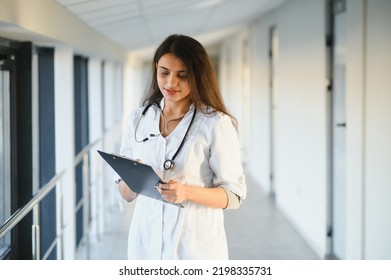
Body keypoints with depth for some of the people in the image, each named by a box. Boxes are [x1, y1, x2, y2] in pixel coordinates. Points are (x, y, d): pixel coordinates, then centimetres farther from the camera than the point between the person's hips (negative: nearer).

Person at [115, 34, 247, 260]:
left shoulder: (217, 123, -10)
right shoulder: (139, 118, 3)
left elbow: (234, 194, -7)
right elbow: (126, 194, 6)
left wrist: (188, 192, -23)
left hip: (195, 246, -4)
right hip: (147, 242, 4)